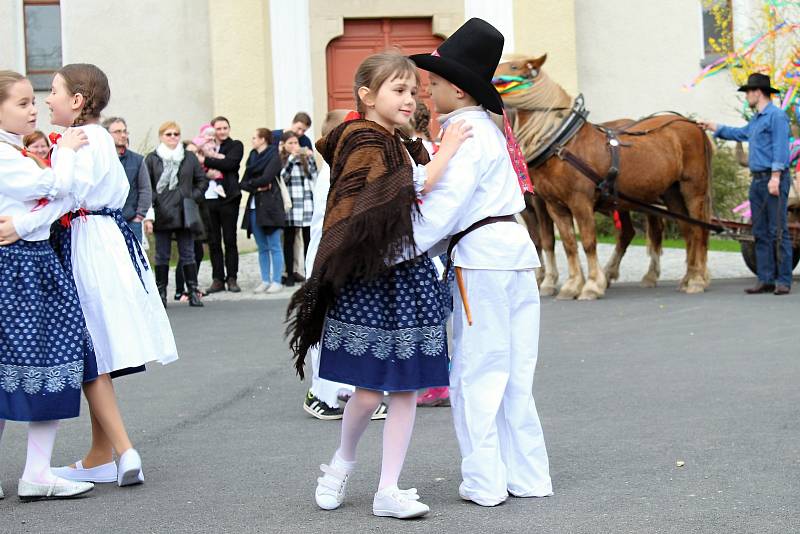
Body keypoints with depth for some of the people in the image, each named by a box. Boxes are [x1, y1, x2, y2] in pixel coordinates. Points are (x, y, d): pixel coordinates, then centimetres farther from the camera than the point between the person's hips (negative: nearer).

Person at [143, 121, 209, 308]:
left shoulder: (189, 158, 8)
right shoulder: (152, 159, 1)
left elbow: (202, 180, 13)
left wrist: (194, 198, -1)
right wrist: (148, 214, -9)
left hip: (184, 214, 2)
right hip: (162, 215, -2)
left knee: (187, 254, 5)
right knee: (162, 255, 4)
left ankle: (193, 292, 7)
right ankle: (161, 292, 9)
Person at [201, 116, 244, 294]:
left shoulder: (235, 146, 5)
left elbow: (230, 163, -12)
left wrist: (206, 160, -11)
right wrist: (216, 159, -13)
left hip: (228, 198, -3)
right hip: (208, 199, 3)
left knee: (230, 240, 1)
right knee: (213, 241, 4)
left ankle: (231, 278, 7)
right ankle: (218, 279, 9)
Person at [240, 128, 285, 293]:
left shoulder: (273, 157, -3)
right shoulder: (252, 158, 17)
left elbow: (265, 178, -15)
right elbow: (243, 183, 11)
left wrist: (251, 183, 1)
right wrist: (257, 187, -6)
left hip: (270, 206, -7)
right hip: (254, 206, 7)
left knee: (274, 246, -5)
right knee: (262, 248, 8)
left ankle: (276, 281, -3)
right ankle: (265, 280, 12)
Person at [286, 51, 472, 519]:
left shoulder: (403, 147, 16)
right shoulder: (364, 143, -11)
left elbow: (423, 207, 23)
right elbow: (405, 195, -22)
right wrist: (445, 153, -19)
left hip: (412, 275, 8)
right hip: (371, 281, -8)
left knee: (407, 389, 5)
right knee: (369, 390, -2)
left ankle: (389, 490, 12)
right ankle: (342, 463, 26)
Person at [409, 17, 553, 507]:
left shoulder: (466, 133, -10)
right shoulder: (488, 128, 19)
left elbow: (445, 206, -18)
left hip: (482, 255, -9)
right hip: (515, 249, 9)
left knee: (476, 373, -3)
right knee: (513, 372, 11)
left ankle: (485, 482, 0)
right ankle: (528, 477, 15)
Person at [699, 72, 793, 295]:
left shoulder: (776, 116, -8)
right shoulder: (756, 120, 20)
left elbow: (781, 148, -16)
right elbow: (739, 133, 39)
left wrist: (776, 177, -23)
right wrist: (712, 127, 45)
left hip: (773, 179, -10)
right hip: (757, 181, 10)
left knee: (778, 231, -9)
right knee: (761, 232, 7)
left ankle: (783, 281, -9)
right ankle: (766, 280, 9)